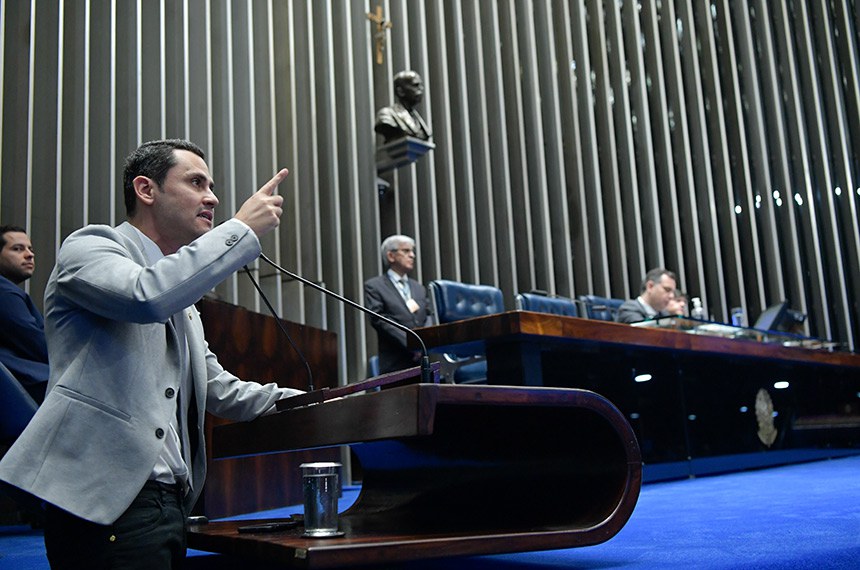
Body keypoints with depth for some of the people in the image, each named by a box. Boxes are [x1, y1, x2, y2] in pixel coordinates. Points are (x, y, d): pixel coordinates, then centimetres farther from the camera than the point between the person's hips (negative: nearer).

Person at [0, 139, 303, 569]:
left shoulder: (181, 303, 24)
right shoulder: (89, 246, 0)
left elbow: (219, 390, 27)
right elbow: (147, 296, -23)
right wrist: (242, 229, -13)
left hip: (171, 502, 8)